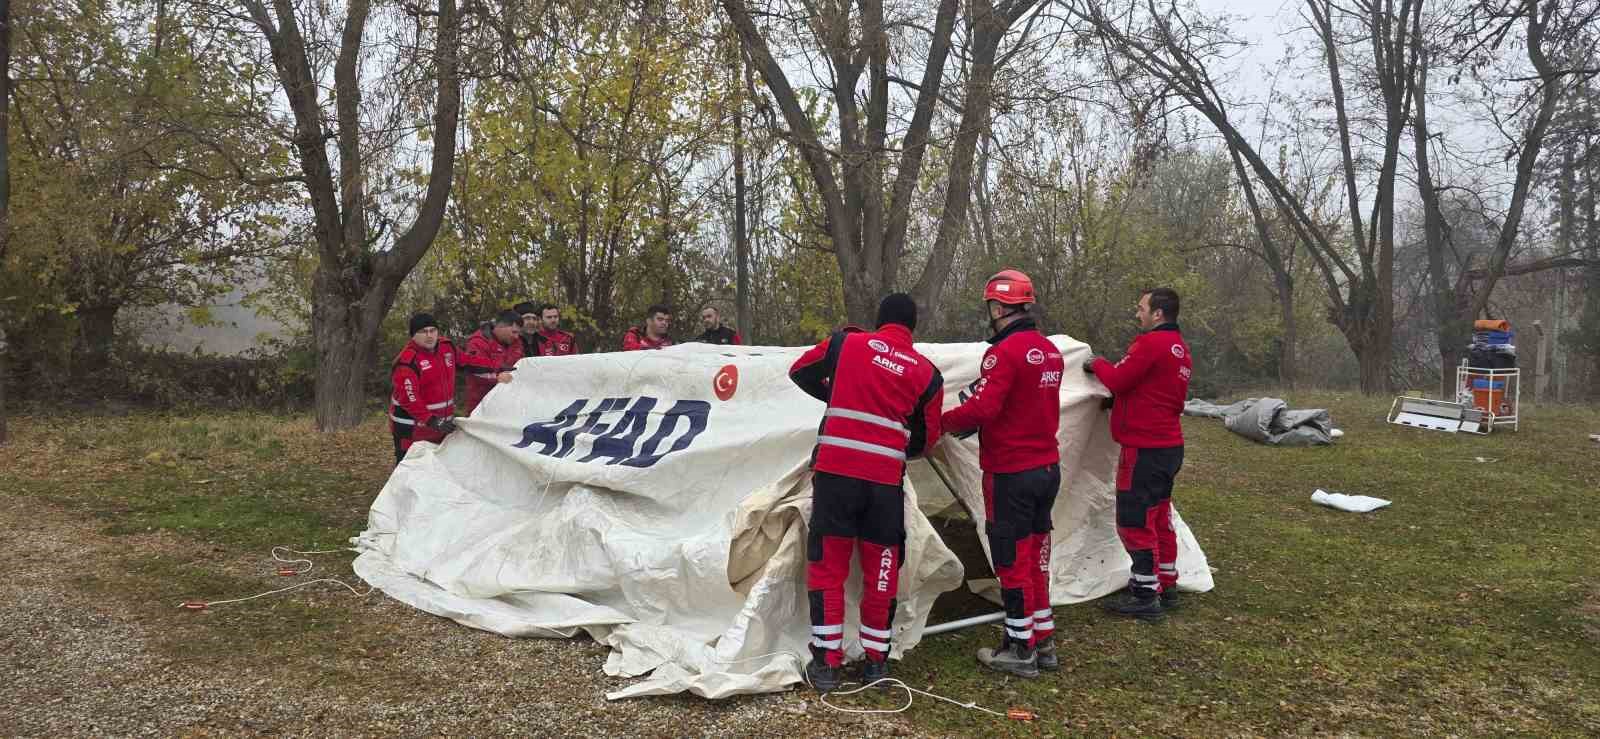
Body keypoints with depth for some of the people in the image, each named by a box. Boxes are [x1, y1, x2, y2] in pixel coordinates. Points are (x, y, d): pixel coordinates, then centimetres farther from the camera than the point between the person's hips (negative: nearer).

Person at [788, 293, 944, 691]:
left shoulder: (846, 343, 4)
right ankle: (876, 661, 22)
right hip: (886, 481, 1)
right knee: (881, 572, 14)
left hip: (835, 471, -1)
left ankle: (826, 663, 9)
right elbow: (926, 438, 12)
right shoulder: (927, 373, 6)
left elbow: (800, 372, 17)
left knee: (827, 568, 8)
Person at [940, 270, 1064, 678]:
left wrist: (944, 421, -8)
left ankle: (1019, 650, 11)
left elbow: (982, 408, -26)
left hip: (1011, 473, -8)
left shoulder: (1005, 352, -19)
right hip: (1048, 468, 8)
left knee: (1012, 560, 3)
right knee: (1035, 555, 16)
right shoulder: (1051, 351, 9)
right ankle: (1044, 642, 24)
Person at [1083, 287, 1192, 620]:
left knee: (1134, 521, -3)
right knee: (1159, 518, 18)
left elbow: (1118, 380, -18)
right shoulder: (1181, 349, 14)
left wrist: (1098, 364, 1)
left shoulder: (1151, 343, -18)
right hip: (1170, 446, 10)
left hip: (1144, 450, -10)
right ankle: (1166, 586, 27)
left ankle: (1146, 596, 1)